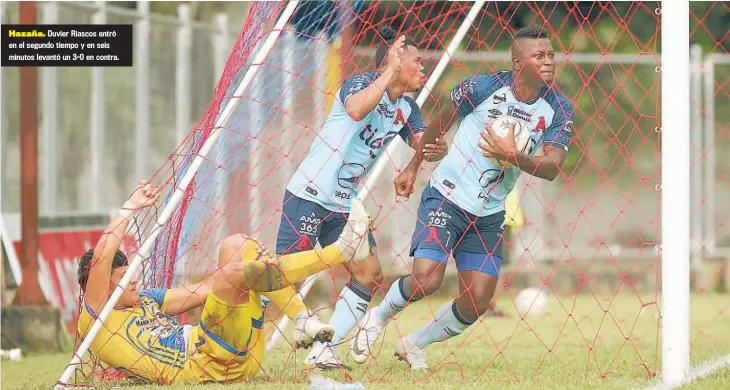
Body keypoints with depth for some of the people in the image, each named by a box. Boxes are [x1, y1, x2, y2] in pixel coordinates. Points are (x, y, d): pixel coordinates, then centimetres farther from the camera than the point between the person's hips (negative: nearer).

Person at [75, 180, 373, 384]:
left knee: (235, 246, 9)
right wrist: (130, 208, -5)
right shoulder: (94, 319, 1)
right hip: (206, 365, -9)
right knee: (231, 272, -26)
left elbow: (206, 290, 26)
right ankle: (342, 249, -22)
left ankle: (304, 322, -9)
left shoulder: (142, 301, 25)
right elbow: (101, 257, -14)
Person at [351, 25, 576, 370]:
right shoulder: (484, 87, -14)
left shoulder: (558, 109, -5)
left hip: (489, 216, 4)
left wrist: (513, 157, -32)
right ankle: (377, 319, 10)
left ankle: (414, 344, 24)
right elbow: (441, 121, 3)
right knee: (426, 280, -21)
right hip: (447, 197, -4)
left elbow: (552, 168, -15)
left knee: (477, 304, -1)